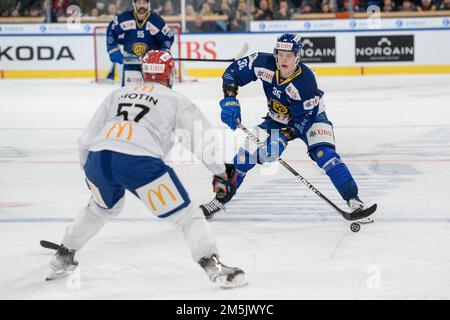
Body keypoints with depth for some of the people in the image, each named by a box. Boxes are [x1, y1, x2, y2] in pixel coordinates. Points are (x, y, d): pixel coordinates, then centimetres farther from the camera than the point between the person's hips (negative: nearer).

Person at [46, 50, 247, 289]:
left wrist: (90, 173, 45)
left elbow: (86, 139, 30)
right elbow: (204, 141, 11)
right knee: (184, 215, 5)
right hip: (139, 161, -5)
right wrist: (221, 173, 24)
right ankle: (213, 267, -10)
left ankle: (63, 257, 43)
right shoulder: (175, 99, 19)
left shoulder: (118, 94, 30)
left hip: (97, 160, 5)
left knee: (103, 207, 36)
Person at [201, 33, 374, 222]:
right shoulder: (265, 63, -24)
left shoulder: (306, 81, -33)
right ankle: (220, 199, 10)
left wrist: (284, 137, -37)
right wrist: (230, 99, -24)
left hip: (310, 116, -4)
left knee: (323, 153, -27)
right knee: (246, 153, -4)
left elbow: (304, 119, -27)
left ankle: (353, 200, -24)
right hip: (277, 119, 4)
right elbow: (233, 72, -12)